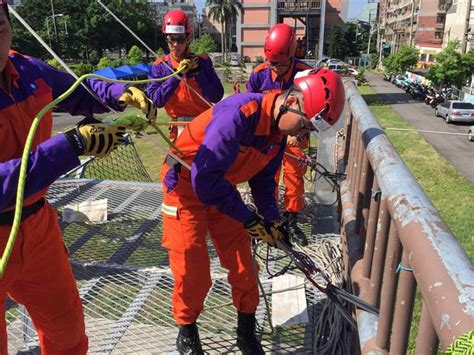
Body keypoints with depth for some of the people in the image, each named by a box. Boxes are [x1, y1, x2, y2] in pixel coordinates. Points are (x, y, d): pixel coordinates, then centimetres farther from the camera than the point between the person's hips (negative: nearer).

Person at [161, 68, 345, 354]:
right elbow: (205, 177, -33)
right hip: (185, 183, -7)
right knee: (192, 270, -2)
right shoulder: (240, 113, -32)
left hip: (221, 188, 7)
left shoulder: (279, 129, -5)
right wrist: (247, 218, -23)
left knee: (243, 265, 6)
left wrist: (272, 219, -3)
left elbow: (263, 178, 8)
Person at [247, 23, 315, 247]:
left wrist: (299, 134, -23)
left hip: (294, 135, -1)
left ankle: (291, 223, 20)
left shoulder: (305, 73, -20)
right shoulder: (259, 74, -15)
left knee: (295, 178, 5)